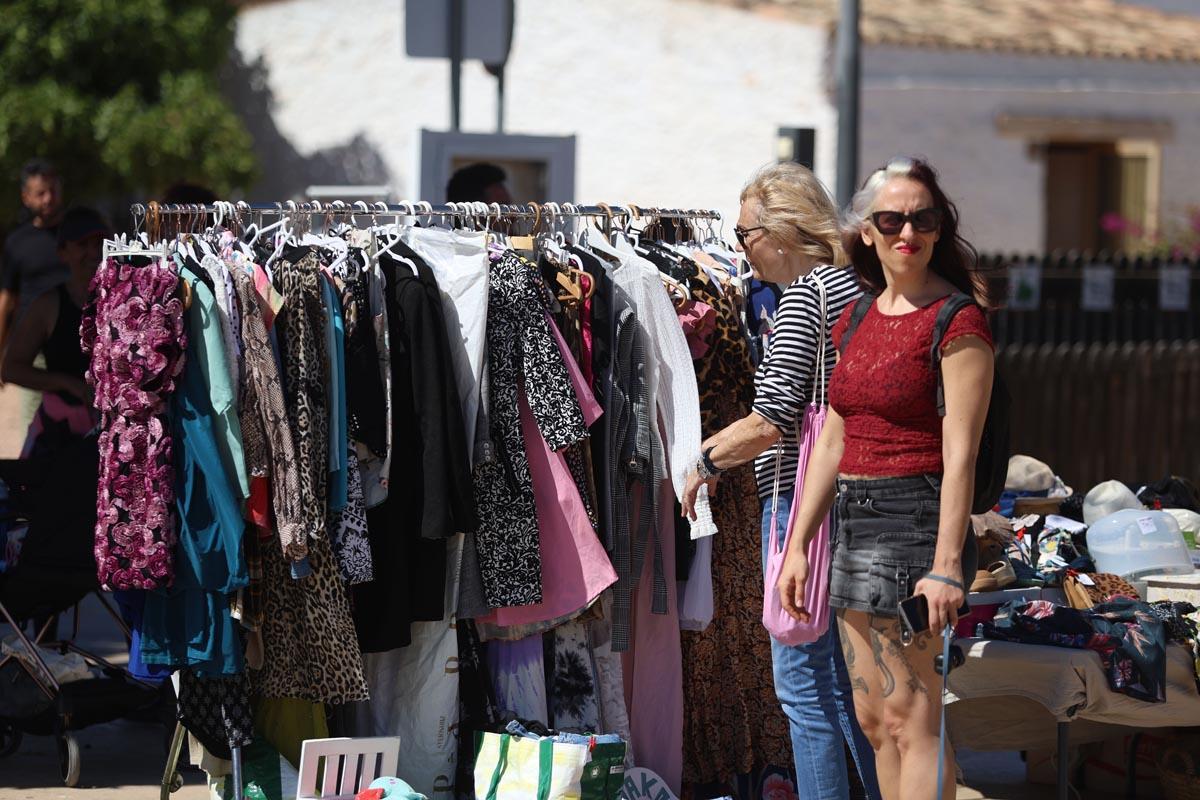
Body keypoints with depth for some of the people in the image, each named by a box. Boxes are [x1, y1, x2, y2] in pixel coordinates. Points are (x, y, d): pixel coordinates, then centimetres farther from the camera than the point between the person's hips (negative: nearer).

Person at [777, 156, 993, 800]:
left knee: (909, 717, -9)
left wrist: (946, 566, -22)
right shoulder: (857, 319, 14)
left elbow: (960, 455, -16)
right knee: (873, 719, 10)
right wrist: (798, 545, 15)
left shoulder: (957, 322, -10)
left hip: (914, 519, -8)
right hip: (854, 524, 8)